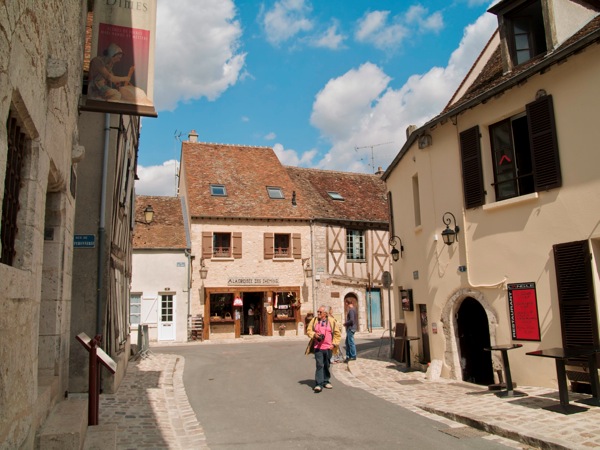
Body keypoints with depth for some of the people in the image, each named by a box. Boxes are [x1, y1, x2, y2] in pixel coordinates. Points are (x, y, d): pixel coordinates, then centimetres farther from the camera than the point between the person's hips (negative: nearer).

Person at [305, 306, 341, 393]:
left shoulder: (332, 321, 1)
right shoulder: (314, 320, 4)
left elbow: (337, 333, 5)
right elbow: (308, 330, 10)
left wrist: (334, 344, -2)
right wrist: (314, 334, -10)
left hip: (328, 347, 1)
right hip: (318, 347, -1)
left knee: (327, 365, 12)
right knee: (319, 365, -9)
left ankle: (326, 381, 27)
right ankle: (319, 384, -9)